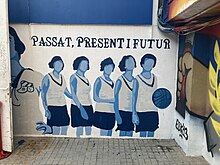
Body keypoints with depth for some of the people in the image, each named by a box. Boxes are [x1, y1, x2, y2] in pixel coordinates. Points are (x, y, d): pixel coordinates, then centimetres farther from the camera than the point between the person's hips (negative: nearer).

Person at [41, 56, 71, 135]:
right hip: (53, 108, -6)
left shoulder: (62, 77, 11)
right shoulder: (47, 78, -5)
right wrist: (46, 109, -16)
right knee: (55, 133, -6)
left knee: (64, 133, 8)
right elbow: (43, 95, -7)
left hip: (63, 108, 6)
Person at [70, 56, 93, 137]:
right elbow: (73, 95, -11)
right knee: (79, 132, -4)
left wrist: (90, 108, 10)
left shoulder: (86, 78, 15)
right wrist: (81, 108, -19)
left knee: (89, 132, 7)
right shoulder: (74, 77, -4)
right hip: (78, 107, -6)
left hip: (88, 107, 6)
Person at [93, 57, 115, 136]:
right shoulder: (99, 80, -4)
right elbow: (96, 98, -9)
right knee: (103, 134, -5)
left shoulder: (111, 81, 14)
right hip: (102, 112, -6)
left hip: (111, 112, 6)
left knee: (109, 134, 10)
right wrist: (110, 100, -13)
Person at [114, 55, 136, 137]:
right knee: (123, 134, 0)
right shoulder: (120, 80, -8)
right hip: (123, 111, -5)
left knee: (130, 134, 9)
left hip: (132, 112, 5)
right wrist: (117, 114, -14)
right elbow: (115, 98, -9)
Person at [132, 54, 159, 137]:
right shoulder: (138, 79, -5)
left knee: (151, 134, 9)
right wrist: (134, 113, -9)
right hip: (142, 111, -4)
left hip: (153, 111, 5)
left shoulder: (154, 78, 9)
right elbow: (134, 96, -5)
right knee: (143, 133, 1)